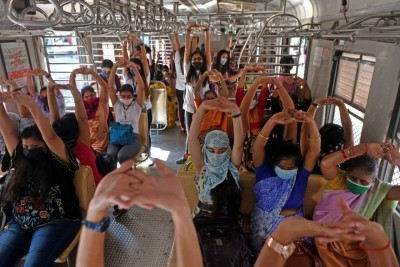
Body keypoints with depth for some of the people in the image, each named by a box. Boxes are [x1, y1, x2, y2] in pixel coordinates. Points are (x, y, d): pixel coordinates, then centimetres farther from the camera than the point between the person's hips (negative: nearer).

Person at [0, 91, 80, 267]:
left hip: (56, 223, -5)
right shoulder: (21, 160, 11)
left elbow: (50, 136, -21)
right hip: (19, 224, 6)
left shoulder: (58, 161, -5)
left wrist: (30, 104, -25)